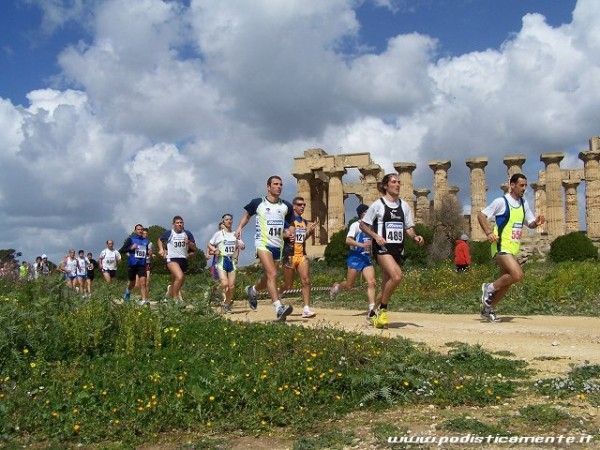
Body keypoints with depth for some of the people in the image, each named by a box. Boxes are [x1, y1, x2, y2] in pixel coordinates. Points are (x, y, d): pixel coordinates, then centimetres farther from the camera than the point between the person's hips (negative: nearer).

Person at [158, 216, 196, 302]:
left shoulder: (187, 234, 7)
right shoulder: (169, 233, 2)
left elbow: (194, 248, 8)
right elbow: (160, 240, 21)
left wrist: (189, 243, -11)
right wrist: (161, 249, 6)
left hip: (183, 259, 4)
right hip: (172, 259, -4)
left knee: (176, 282, 13)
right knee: (180, 277, -28)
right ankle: (175, 297, -17)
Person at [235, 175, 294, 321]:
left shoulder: (286, 206, 9)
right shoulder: (258, 203, 2)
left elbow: (291, 224, 21)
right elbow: (247, 215, 19)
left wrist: (290, 231, -1)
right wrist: (240, 227, 3)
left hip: (278, 245, 5)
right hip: (263, 243, -5)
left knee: (268, 277, 16)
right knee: (272, 274, -23)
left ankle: (253, 290, 47)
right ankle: (279, 308, -30)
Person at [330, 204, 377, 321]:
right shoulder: (355, 225, -7)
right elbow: (348, 240, -20)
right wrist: (361, 244, -31)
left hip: (366, 257, 6)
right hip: (355, 257, -5)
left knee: (372, 283, -12)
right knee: (349, 286, 2)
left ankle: (371, 309, -15)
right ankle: (337, 286, 35)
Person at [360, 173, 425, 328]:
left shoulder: (404, 205, 12)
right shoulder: (378, 204, -3)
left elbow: (408, 228, 16)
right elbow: (363, 225, 1)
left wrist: (415, 237, -5)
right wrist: (375, 236, -14)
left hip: (398, 248, 6)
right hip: (382, 247, -6)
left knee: (387, 282, 8)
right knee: (397, 276, -25)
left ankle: (378, 314, 23)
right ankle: (382, 309, -8)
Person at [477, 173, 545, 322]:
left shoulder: (524, 203, 13)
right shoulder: (501, 202, -9)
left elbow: (530, 223, 20)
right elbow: (481, 215, -7)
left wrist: (536, 222, -3)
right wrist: (489, 233, -20)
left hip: (513, 248, 8)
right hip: (501, 246, -8)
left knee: (507, 282, 9)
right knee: (517, 275, -24)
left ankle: (488, 309, 24)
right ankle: (489, 288, -3)